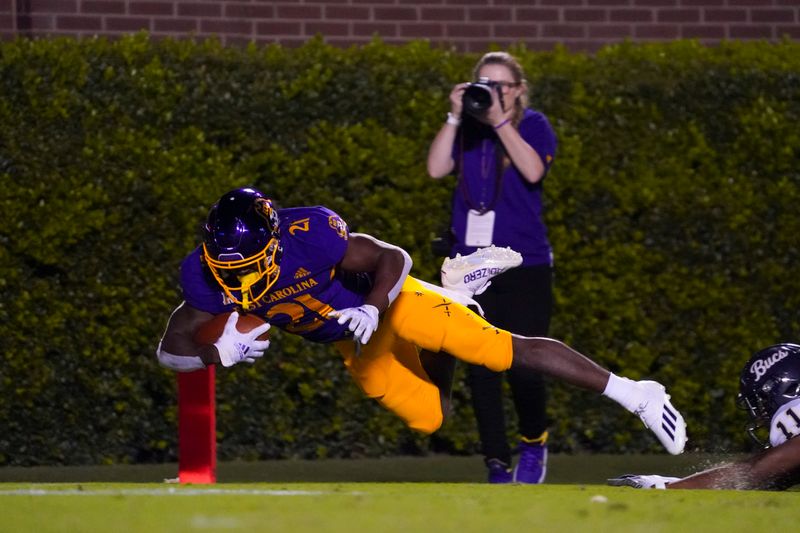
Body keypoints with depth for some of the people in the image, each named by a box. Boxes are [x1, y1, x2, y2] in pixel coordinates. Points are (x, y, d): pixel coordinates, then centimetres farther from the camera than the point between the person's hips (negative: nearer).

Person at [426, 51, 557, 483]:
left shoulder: (533, 126, 2)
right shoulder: (466, 130, 11)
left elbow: (533, 171, -16)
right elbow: (436, 168, -4)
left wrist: (500, 120, -16)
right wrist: (456, 116, -9)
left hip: (524, 265, -3)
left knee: (523, 366, -10)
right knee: (481, 371, 1)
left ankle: (534, 443, 17)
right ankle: (497, 464, 9)